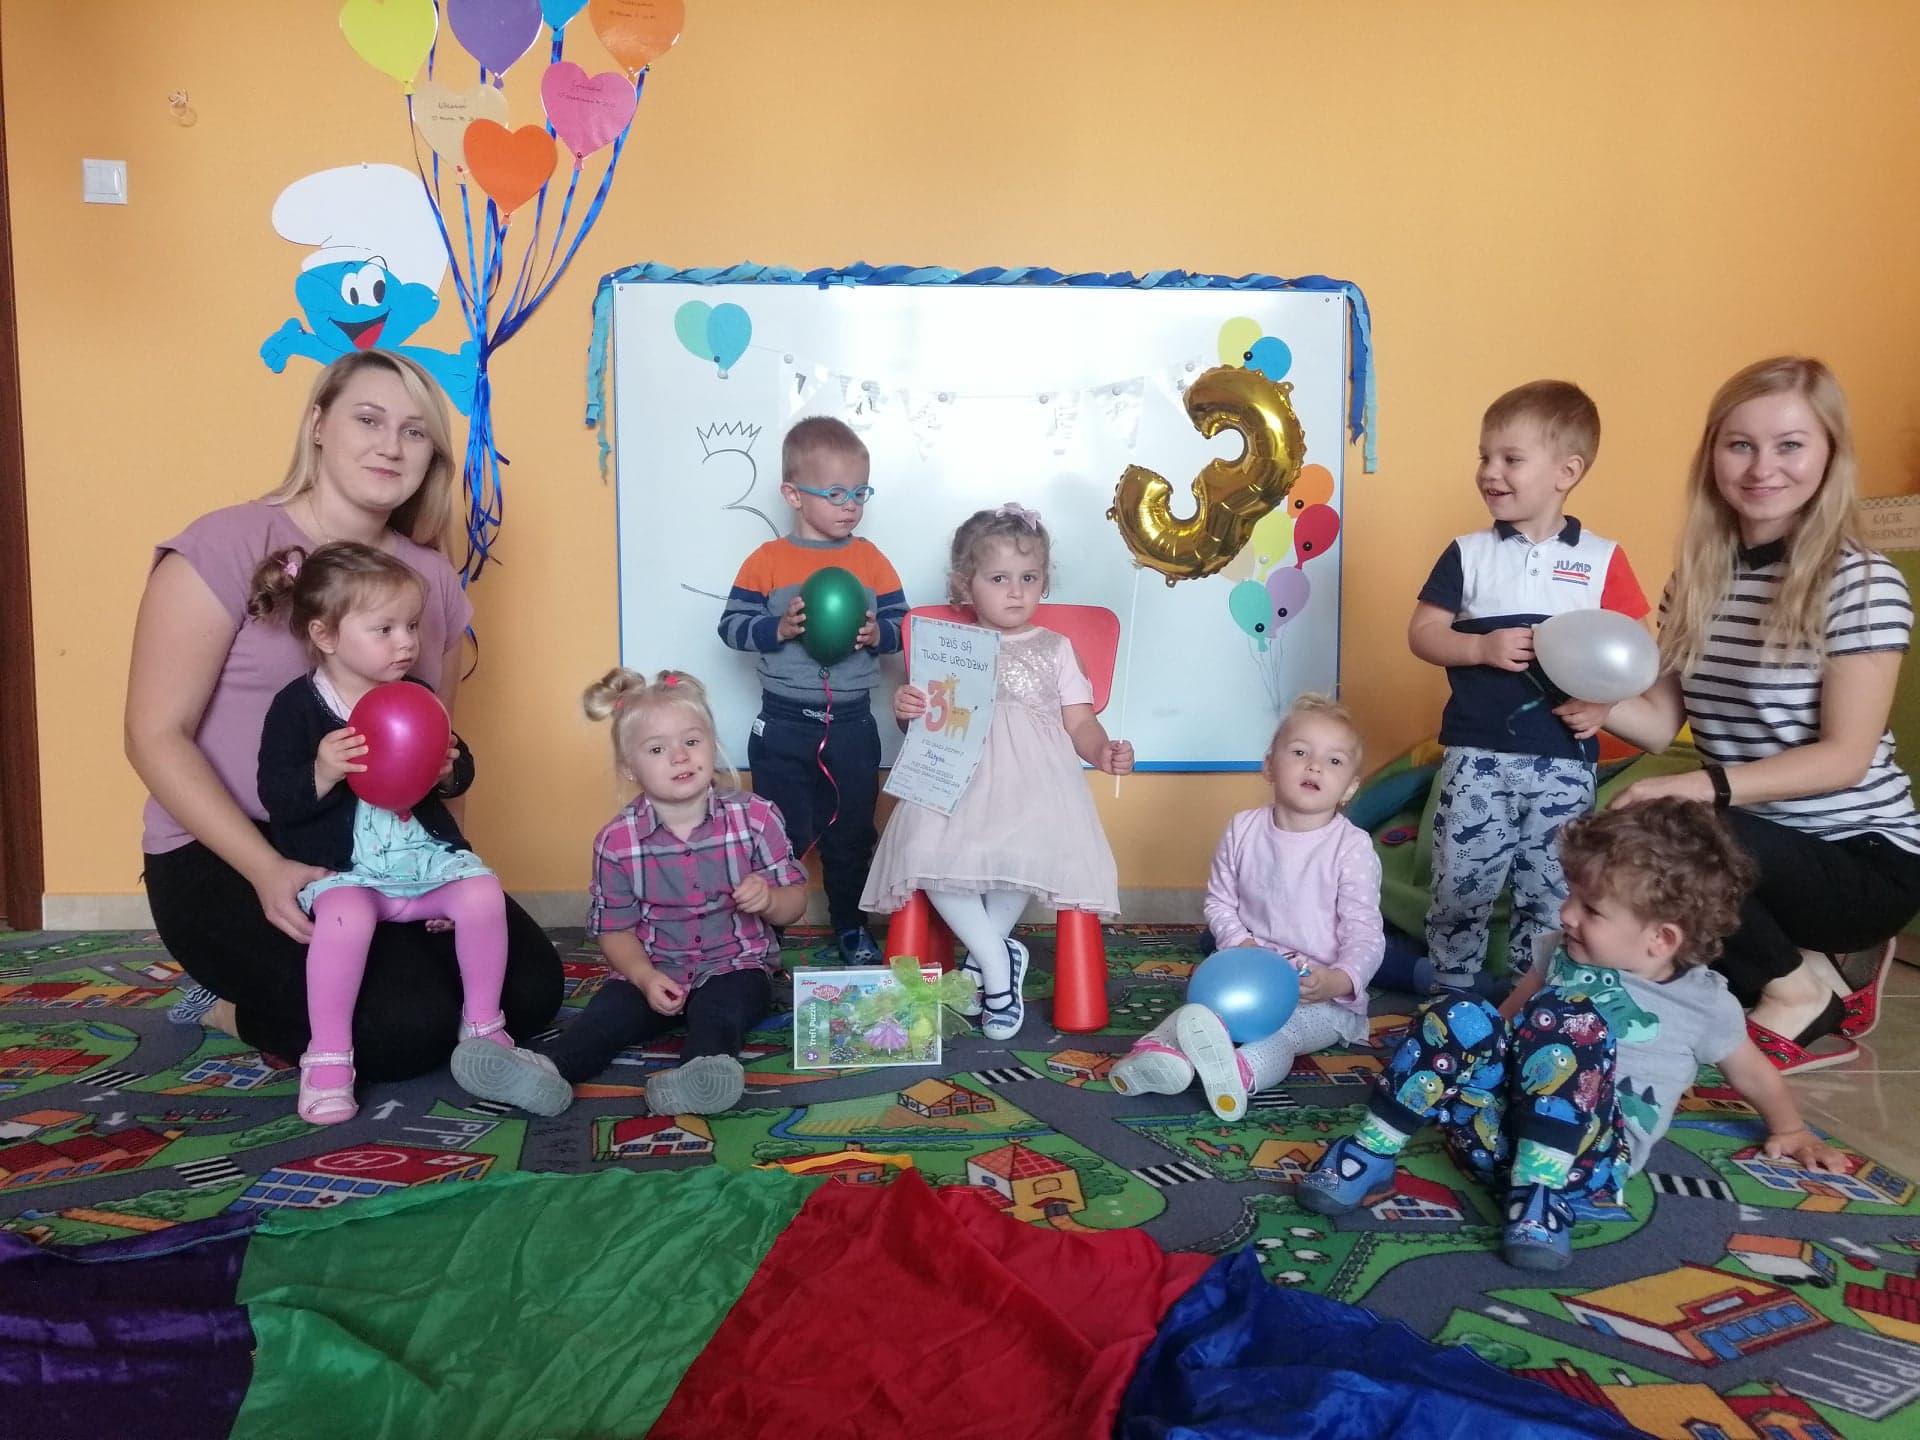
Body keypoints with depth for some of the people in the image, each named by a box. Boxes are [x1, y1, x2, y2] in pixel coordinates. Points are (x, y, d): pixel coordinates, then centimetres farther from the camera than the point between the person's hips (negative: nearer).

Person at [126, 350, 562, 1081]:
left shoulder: (432, 577, 7)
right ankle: (237, 1010, 7)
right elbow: (156, 736, -14)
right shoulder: (228, 547, -11)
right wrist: (268, 869, -25)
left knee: (531, 988, -8)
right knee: (412, 1023, -25)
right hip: (224, 860, -6)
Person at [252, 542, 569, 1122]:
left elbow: (460, 776, 13)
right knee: (347, 916, -34)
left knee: (483, 893, -21)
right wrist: (322, 773, -28)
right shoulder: (297, 706, -5)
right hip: (341, 867, -4)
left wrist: (448, 768, -11)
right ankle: (327, 1058, -16)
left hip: (425, 855, 4)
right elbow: (277, 800, -9)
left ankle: (483, 1030, 0)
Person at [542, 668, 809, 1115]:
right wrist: (645, 978, -17)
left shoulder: (754, 817, -6)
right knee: (607, 1012, -23)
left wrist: (769, 900, -23)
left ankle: (700, 1074, -58)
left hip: (735, 965, -2)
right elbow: (616, 928, 2)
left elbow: (794, 901, 2)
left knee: (719, 1008, -32)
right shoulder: (617, 841, -4)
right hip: (653, 972, 2)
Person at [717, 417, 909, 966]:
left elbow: (904, 625, 2)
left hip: (852, 725, 2)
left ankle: (851, 926, 30)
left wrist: (877, 634, -18)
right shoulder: (767, 561, -5)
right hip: (783, 726, -2)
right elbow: (732, 625, -6)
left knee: (852, 832, 14)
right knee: (780, 835, 7)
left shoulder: (871, 560, 1)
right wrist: (778, 629, -22)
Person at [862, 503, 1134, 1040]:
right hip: (960, 776, 1)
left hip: (1034, 779, 0)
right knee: (930, 852, -30)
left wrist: (1104, 751, -11)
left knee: (1030, 849, -33)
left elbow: (1080, 723, 11)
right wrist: (906, 709, -8)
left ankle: (980, 954, -7)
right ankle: (998, 959, -13)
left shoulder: (1056, 649, 15)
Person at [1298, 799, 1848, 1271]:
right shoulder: (1563, 950, 16)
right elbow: (1509, 1014, 27)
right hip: (1496, 1127, 4)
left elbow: (1754, 1073, 22)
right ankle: (1372, 1155, -21)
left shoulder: (1705, 1004, 6)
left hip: (1590, 1155, -4)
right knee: (1461, 1015, -27)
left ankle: (1541, 1190, -31)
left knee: (1568, 1024, -32)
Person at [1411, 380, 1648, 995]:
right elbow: (1422, 633, 2)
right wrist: (1483, 648, -15)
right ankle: (1449, 997, 20)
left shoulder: (1602, 559, 2)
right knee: (1461, 884, 4)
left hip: (1563, 759, 0)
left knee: (1551, 893, 9)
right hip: (1476, 754, 0)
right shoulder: (1468, 553, 3)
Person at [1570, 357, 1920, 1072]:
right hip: (1758, 841, 7)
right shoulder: (1698, 574, 3)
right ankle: (1824, 965, 12)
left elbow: (1847, 757, -20)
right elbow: (1663, 720, 0)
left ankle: (1799, 989, -1)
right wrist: (1602, 707, -23)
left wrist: (1705, 786, -33)